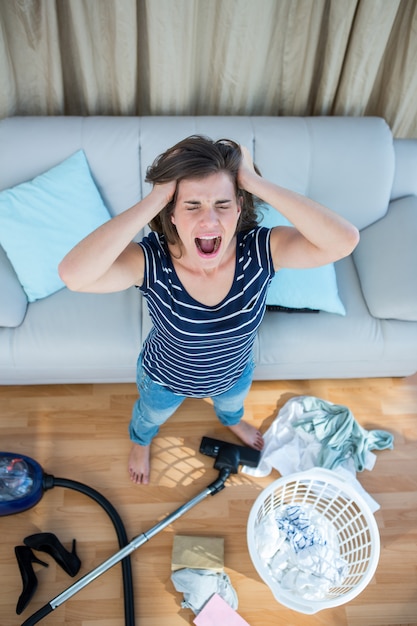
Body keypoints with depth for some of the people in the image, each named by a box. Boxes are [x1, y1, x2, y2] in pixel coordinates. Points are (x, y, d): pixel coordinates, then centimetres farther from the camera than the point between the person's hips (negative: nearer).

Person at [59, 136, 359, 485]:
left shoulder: (260, 249, -35)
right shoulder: (150, 260, -39)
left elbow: (344, 241, -50)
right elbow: (73, 274, -58)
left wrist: (255, 183, -50)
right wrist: (154, 199, -54)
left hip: (235, 374, 2)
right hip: (165, 379, -1)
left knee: (232, 404, 40)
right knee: (150, 417, 35)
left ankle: (232, 421, 80)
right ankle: (141, 442, 75)